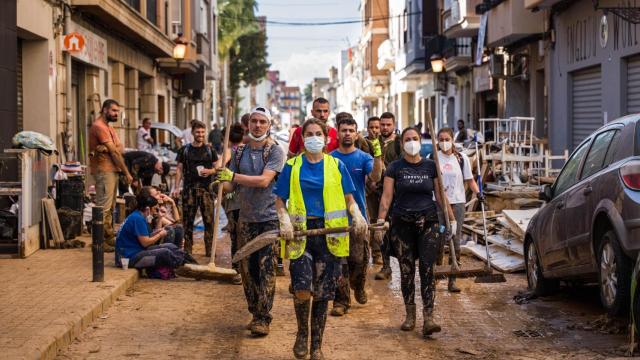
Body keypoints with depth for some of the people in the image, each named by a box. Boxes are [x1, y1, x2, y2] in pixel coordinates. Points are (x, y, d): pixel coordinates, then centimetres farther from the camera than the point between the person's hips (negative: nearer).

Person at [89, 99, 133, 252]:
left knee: (110, 207, 13)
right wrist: (126, 172, -10)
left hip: (112, 170, 10)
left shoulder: (108, 127, 21)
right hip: (104, 170, -10)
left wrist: (111, 148, -7)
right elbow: (114, 152, -13)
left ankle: (109, 237, 19)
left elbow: (120, 148, 15)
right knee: (104, 207, -11)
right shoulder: (99, 126, -12)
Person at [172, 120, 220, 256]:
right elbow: (179, 169, 7)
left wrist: (210, 171, -12)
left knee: (209, 220, -4)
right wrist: (176, 187, -2)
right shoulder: (185, 150, 7)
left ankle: (209, 250, 2)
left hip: (206, 188, 0)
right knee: (188, 220, 3)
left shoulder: (209, 150, 9)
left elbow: (217, 167, 10)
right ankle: (187, 249, 12)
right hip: (189, 188, 0)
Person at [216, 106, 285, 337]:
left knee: (267, 269, -9)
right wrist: (221, 184, -13)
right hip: (246, 218, 5)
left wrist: (233, 176, -23)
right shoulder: (240, 152, 11)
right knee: (247, 268, 7)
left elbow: (264, 180, -18)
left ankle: (263, 319, -7)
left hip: (269, 218, -5)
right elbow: (232, 184, 10)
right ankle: (255, 313, 19)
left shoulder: (275, 151, -5)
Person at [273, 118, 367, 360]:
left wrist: (357, 215, -10)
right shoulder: (292, 166, 6)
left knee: (323, 293, 3)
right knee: (302, 290, -15)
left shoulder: (336, 166, 8)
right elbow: (280, 201, 8)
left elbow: (349, 199, 10)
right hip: (300, 233, -1)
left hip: (329, 234, 1)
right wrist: (285, 220, -11)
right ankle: (302, 334, 12)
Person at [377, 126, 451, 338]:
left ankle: (428, 318, -14)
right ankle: (410, 315, 16)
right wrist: (380, 220, -13)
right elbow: (386, 196, -1)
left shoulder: (431, 166, 7)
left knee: (427, 269, -10)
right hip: (402, 223, 0)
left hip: (428, 222, 0)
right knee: (406, 271, 4)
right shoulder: (395, 168, 4)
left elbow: (440, 196, 11)